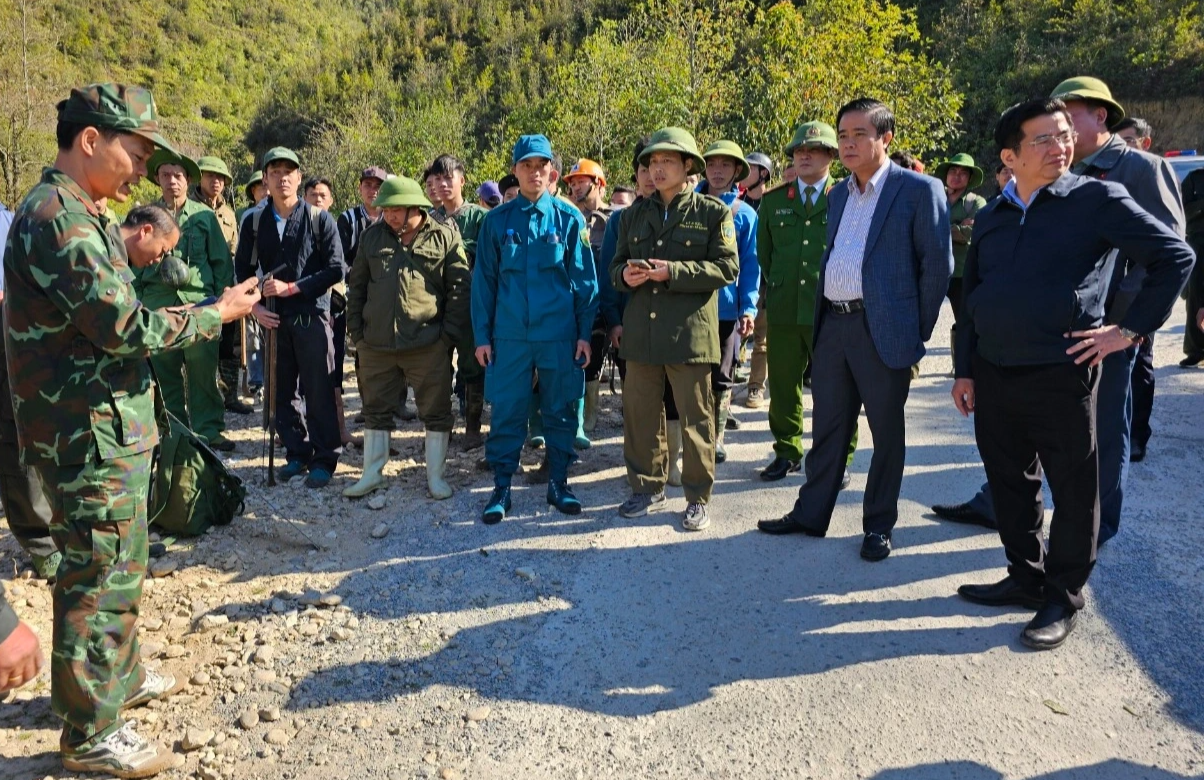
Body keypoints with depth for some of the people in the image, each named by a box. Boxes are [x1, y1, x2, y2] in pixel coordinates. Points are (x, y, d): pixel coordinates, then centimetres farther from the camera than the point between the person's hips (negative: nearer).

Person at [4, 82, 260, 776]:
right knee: (103, 577, 0)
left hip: (109, 429, 10)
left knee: (119, 565, 22)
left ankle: (121, 676, 39)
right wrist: (214, 314, -13)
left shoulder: (79, 214, 15)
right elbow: (124, 325, -23)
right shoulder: (56, 214, -18)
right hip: (90, 433, -10)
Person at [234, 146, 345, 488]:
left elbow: (335, 270, -7)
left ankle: (324, 459, 8)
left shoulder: (319, 219, -2)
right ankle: (297, 452, 22)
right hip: (273, 318, 4)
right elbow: (243, 271, 14)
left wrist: (291, 288, -12)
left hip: (312, 316, -4)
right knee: (283, 392, 9)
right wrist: (255, 307, -1)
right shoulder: (254, 223, 8)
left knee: (318, 391, -2)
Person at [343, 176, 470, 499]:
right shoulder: (372, 237, 9)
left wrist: (450, 334, -7)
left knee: (436, 411, 4)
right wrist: (356, 331, 8)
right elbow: (356, 285, 14)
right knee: (376, 410, 13)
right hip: (376, 344, 3)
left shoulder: (445, 236, -1)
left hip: (429, 343, -3)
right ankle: (372, 473, 26)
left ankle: (435, 475, 17)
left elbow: (459, 288, -2)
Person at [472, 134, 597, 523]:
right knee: (506, 412, 4)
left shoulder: (569, 218, 1)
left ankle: (558, 482, 24)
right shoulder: (497, 220, 3)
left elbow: (585, 279, 2)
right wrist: (482, 336, 1)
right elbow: (483, 280, 5)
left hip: (559, 334, 0)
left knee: (559, 411, 9)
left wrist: (585, 333, -2)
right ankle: (501, 487, 17)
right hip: (510, 335, 1)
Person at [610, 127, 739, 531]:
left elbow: (726, 268, -7)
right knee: (640, 413, 9)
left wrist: (672, 272, -17)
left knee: (696, 417, 2)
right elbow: (616, 266, 19)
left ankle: (698, 498, 15)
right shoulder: (634, 214, 15)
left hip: (690, 331, -4)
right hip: (640, 331, 4)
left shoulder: (713, 212, 2)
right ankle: (647, 486, 25)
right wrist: (626, 276, -6)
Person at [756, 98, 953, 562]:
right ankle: (810, 514, 24)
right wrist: (820, 316, 12)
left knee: (887, 432, 7)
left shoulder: (918, 190, -5)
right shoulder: (838, 195, 15)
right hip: (832, 326, 6)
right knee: (828, 427, 14)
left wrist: (919, 330, -7)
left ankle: (878, 527, 20)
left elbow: (938, 264, -6)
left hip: (883, 330, -6)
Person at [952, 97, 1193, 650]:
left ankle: (1063, 599, 19)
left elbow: (1175, 256, -3)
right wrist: (966, 369, 12)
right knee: (1010, 483, 14)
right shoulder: (991, 217, 11)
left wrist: (1131, 329, -7)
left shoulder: (1098, 200, -4)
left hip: (1061, 373, -5)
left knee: (1073, 490, 4)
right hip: (993, 373, 5)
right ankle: (1026, 577, 31)